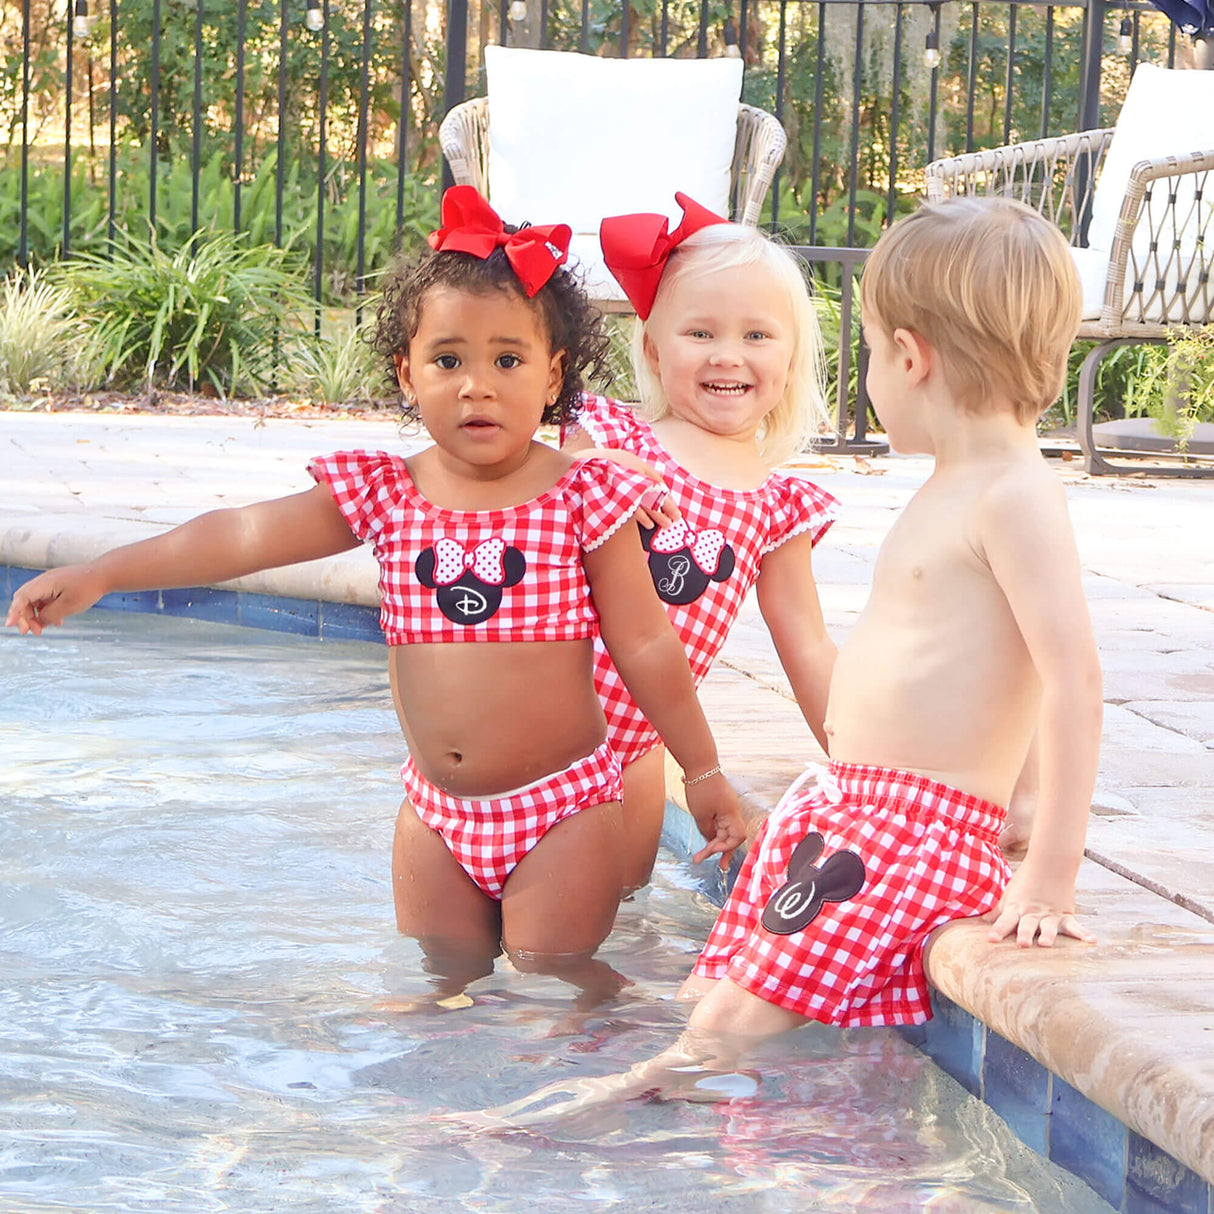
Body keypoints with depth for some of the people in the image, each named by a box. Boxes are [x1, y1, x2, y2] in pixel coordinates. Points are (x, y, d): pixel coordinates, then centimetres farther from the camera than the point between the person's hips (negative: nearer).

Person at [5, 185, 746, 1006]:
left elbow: (647, 648, -4)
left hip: (562, 808, -4)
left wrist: (704, 773, 0)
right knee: (444, 992, 11)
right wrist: (100, 574, -9)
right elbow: (243, 536, -4)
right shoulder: (384, 494, -1)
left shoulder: (583, 498, -9)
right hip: (440, 812, 4)